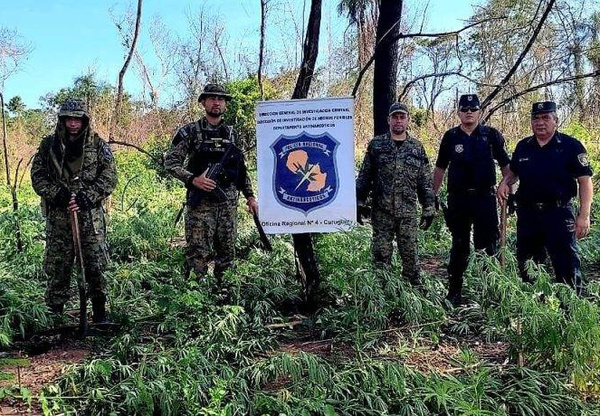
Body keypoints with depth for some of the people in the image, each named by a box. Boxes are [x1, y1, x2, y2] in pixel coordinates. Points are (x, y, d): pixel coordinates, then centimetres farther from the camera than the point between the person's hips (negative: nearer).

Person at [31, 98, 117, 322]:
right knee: (57, 266, 5)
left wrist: (86, 198, -13)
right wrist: (57, 194, -11)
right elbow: (37, 175, 6)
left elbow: (110, 177, -2)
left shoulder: (98, 145, 2)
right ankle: (54, 311, 16)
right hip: (58, 216, 1)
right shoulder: (49, 144, 7)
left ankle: (99, 310, 12)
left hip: (90, 215, -1)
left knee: (96, 264, 0)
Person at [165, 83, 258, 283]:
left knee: (227, 252, 9)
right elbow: (170, 162, -3)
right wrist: (193, 179, -17)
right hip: (201, 202, -4)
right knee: (198, 253, -5)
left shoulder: (232, 134, 15)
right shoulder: (190, 132, 1)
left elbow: (242, 169, 19)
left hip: (229, 202, 5)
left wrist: (250, 195, 13)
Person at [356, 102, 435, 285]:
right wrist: (360, 202, 0)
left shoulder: (417, 147, 7)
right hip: (381, 211, 0)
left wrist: (429, 208, 4)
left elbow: (426, 182, 8)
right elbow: (364, 176, 5)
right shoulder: (376, 145, 4)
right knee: (381, 256, 4)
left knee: (410, 255, 5)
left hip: (408, 213, 1)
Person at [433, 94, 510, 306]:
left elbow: (505, 165, 6)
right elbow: (440, 168, 12)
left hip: (485, 198, -1)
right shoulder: (450, 137, 6)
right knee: (459, 248, 7)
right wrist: (433, 195, 9)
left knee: (488, 246, 1)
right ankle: (454, 293, 14)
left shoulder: (491, 135, 3)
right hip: (458, 199, 1)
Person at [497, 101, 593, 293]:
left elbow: (585, 181, -7)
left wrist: (584, 215, -14)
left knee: (566, 263, -4)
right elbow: (513, 172, 23)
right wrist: (505, 183, 0)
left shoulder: (571, 146, -5)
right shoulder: (523, 146, 9)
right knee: (526, 262, 14)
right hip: (527, 214, 5)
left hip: (559, 213, -5)